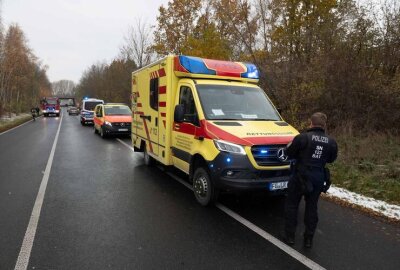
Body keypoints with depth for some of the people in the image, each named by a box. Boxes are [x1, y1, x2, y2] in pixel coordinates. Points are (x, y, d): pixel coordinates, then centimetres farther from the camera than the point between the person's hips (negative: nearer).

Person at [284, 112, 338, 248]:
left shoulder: (303, 137, -15)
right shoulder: (331, 142, 0)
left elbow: (289, 154, -7)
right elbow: (331, 159, 14)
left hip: (301, 176, -4)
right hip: (318, 179, 4)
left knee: (291, 204, 12)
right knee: (312, 207, 16)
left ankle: (290, 236, 17)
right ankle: (308, 239, 24)